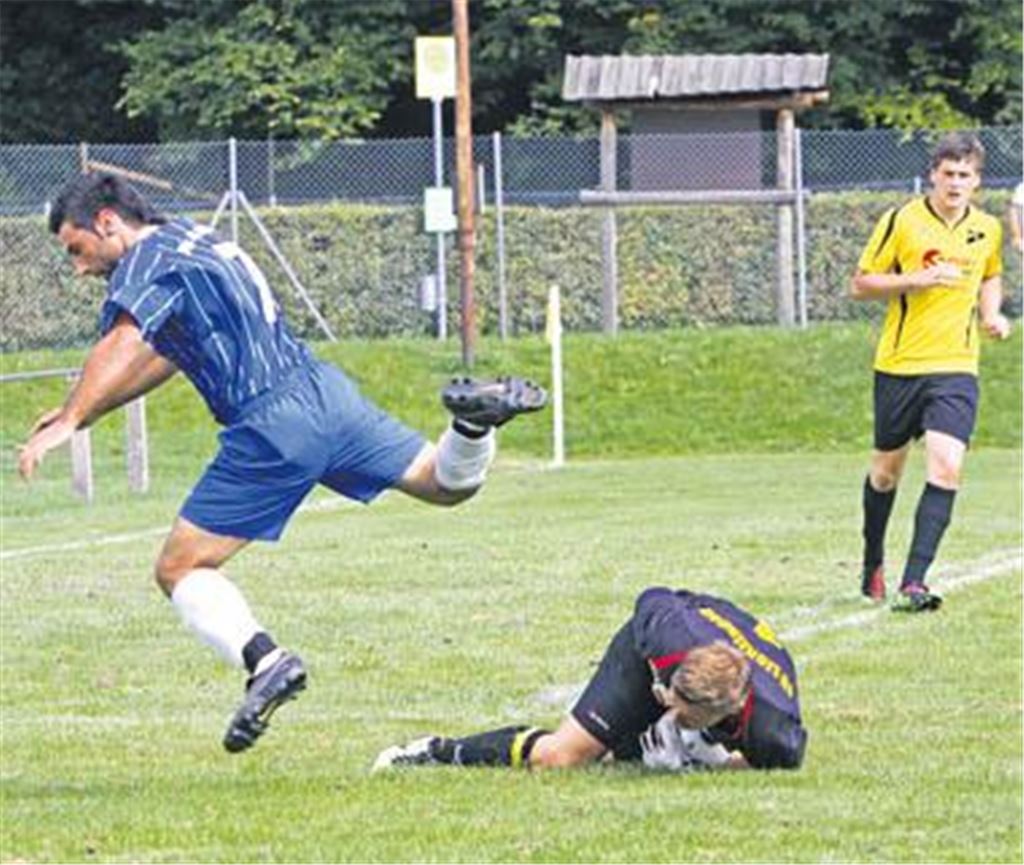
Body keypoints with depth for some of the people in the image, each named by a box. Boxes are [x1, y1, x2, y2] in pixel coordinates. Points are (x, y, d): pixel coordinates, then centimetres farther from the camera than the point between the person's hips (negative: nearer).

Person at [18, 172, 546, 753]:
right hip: (325, 391, 8)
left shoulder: (144, 263, -5)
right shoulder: (191, 242, 23)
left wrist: (70, 422, -32)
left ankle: (264, 659, -21)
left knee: (181, 569, -2)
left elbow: (123, 345, -25)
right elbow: (165, 356, 33)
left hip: (274, 427, -8)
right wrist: (81, 411, 28)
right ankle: (476, 417, -11)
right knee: (448, 485, 19)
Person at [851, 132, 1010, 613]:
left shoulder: (988, 229, 5)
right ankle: (873, 563, 38)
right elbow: (861, 284, -3)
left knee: (946, 467, -17)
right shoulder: (901, 221, -6)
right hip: (899, 364, -1)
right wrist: (918, 279, -17)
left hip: (956, 367, 1)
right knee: (887, 470, 12)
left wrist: (991, 313, 6)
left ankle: (913, 583, -18)